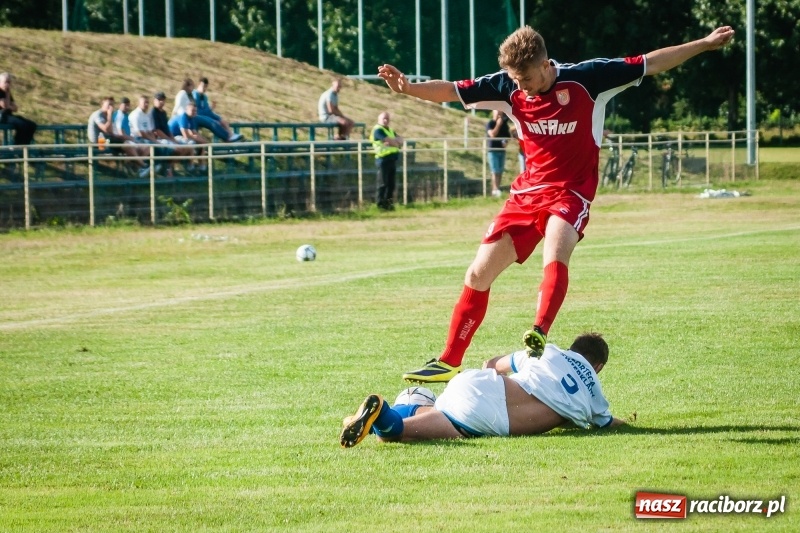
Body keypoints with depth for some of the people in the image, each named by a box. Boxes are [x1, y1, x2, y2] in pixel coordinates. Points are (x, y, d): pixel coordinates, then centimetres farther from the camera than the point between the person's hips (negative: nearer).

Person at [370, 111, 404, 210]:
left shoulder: (390, 131, 21)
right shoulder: (378, 130, -8)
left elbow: (400, 139, 10)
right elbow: (389, 141, -16)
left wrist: (393, 142, -10)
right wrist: (397, 144, 2)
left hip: (392, 159, 8)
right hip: (383, 158, -8)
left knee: (391, 183, 9)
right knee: (383, 183, -7)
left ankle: (388, 203, 15)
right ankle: (381, 204, -3)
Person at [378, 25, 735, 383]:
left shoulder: (585, 78, -13)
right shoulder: (508, 88, -4)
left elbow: (651, 63, -7)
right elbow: (451, 91, -6)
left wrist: (705, 44, -7)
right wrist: (407, 88, -23)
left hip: (571, 192, -4)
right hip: (527, 192, 4)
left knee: (555, 252, -36)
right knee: (478, 274, 2)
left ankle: (539, 336, -49)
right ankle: (449, 363, 13)